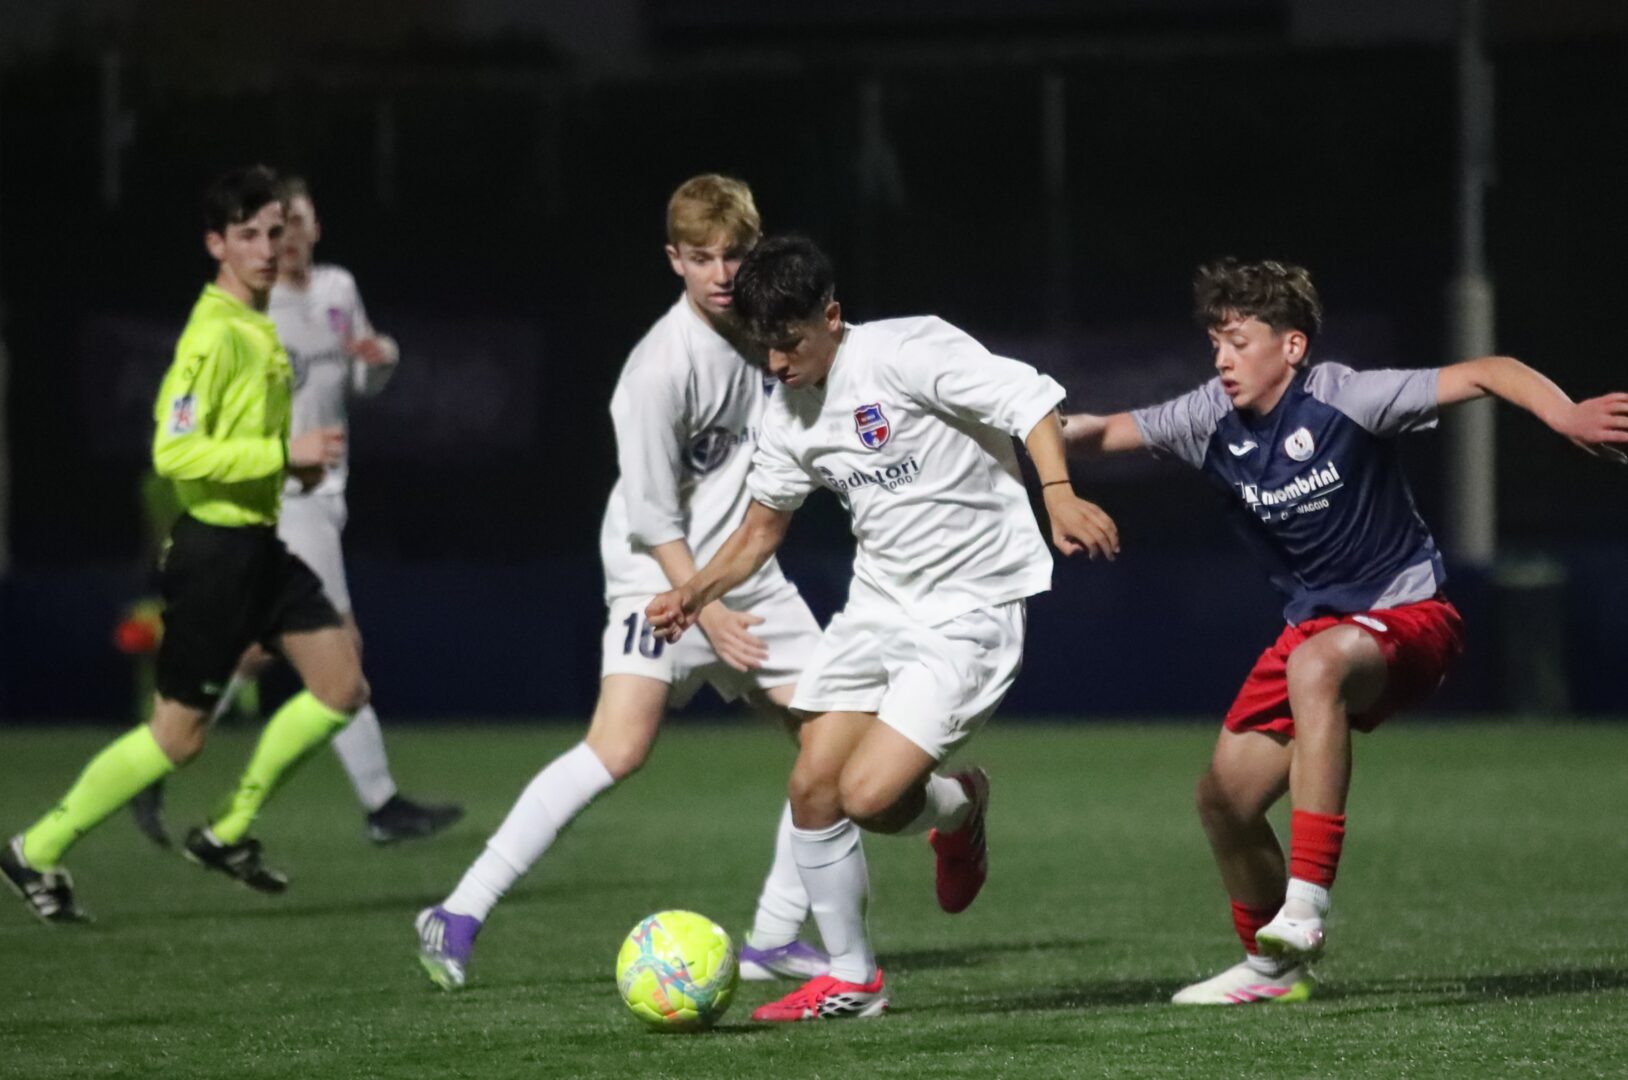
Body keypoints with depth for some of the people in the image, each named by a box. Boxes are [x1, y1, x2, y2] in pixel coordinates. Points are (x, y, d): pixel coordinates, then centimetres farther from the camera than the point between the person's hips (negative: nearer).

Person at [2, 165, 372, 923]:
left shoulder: (259, 326, 13)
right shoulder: (214, 335, -18)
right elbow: (174, 454, -25)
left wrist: (294, 461, 11)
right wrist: (284, 454, -24)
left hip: (259, 546, 9)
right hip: (216, 548, -9)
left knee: (342, 686, 2)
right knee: (179, 733, -3)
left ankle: (228, 833, 13)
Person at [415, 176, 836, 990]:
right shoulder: (661, 368, -19)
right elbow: (653, 519, -17)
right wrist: (706, 611, -18)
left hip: (749, 578, 8)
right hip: (662, 576, -8)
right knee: (620, 747, -23)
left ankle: (774, 939, 10)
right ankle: (461, 915, -21)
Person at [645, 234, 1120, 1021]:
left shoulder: (906, 352, -16)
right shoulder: (790, 417, 7)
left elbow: (1029, 399, -21)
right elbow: (763, 524, 20)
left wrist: (1059, 496, -36)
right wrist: (696, 592, 4)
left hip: (970, 612, -8)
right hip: (878, 607, 8)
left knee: (868, 795, -18)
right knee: (812, 786, 0)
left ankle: (960, 806, 17)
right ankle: (851, 979, 15)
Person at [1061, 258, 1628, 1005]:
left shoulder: (1342, 400, -20)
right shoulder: (1214, 419, -3)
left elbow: (1483, 375, -23)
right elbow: (1110, 432, 8)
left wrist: (1566, 415, -41)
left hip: (1409, 614, -7)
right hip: (1315, 625, 8)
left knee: (1316, 665, -40)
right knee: (1224, 798, 3)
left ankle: (1307, 903, -40)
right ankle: (1271, 965, 29)